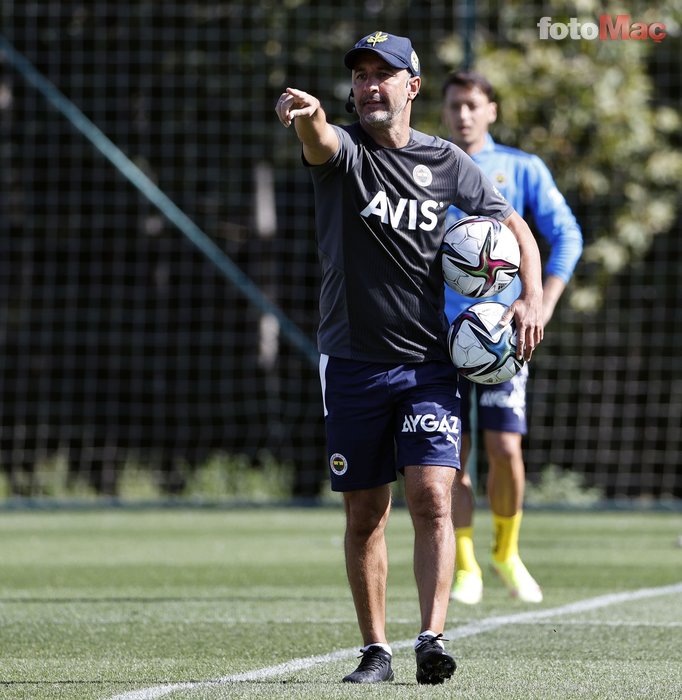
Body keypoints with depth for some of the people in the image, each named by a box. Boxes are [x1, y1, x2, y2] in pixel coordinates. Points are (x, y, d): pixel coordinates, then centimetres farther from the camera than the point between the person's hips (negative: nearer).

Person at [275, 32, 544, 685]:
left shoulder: (446, 162, 4)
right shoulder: (342, 149, -2)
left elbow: (514, 225, 15)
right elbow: (320, 140, -28)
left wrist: (532, 297, -3)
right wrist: (306, 113, -53)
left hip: (428, 364, 0)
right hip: (352, 363, 0)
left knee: (431, 499, -14)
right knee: (364, 514, 6)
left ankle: (432, 638, -19)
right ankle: (375, 651, 15)